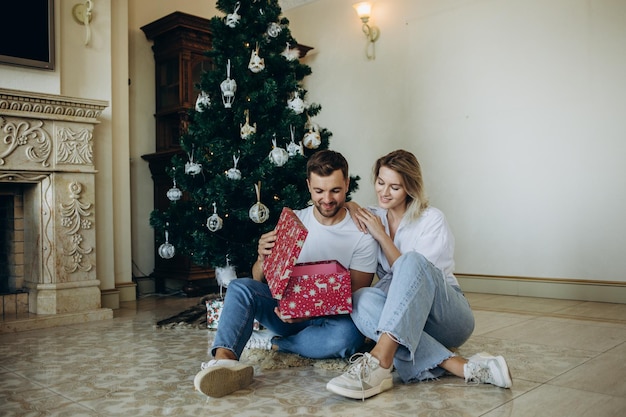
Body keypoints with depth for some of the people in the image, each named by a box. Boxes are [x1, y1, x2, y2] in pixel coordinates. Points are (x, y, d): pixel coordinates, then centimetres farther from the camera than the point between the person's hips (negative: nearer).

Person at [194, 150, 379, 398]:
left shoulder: (362, 235, -8)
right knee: (240, 287, -21)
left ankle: (276, 344, -15)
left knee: (347, 333, -36)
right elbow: (259, 281, 2)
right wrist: (263, 259, -23)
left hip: (332, 316, -2)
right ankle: (223, 359, -45)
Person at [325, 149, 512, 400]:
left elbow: (415, 269, -13)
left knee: (412, 261, -33)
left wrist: (381, 236, -15)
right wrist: (349, 206, -5)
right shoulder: (373, 218, 8)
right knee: (362, 300, -30)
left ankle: (380, 361, -49)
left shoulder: (432, 220, -5)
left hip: (447, 318, -3)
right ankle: (458, 366, -36)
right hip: (403, 321, 4)